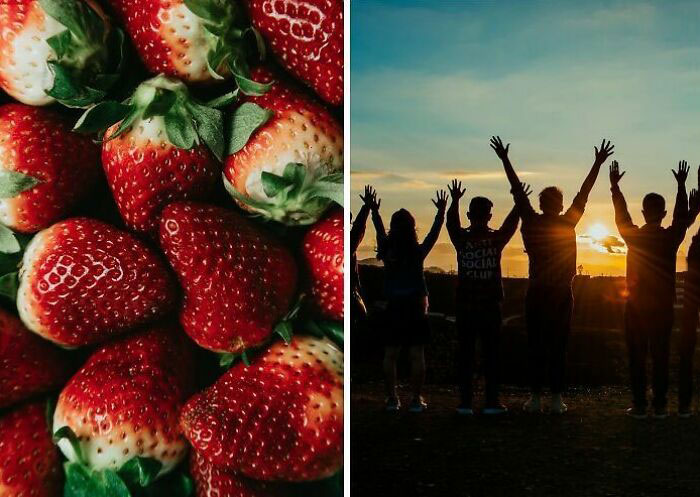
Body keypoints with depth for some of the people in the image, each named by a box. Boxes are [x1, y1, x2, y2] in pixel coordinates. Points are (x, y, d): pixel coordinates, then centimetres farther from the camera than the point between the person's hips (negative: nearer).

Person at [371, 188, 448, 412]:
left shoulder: (387, 251, -2)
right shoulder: (418, 252, -7)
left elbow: (380, 231, 15)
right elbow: (434, 232, 6)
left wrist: (374, 211, 30)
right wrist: (441, 211, 18)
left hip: (393, 308, 2)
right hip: (416, 307, -2)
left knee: (390, 355, 8)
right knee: (417, 355, 2)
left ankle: (392, 399, 9)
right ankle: (416, 400, 2)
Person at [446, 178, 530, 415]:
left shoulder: (462, 239, -4)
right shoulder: (496, 239, -3)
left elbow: (451, 223, 14)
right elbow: (510, 223, 14)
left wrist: (455, 200, 23)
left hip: (465, 305, 0)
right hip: (490, 305, 0)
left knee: (465, 352, 3)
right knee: (491, 352, 4)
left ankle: (465, 402, 3)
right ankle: (492, 402, 5)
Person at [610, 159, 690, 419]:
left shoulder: (633, 236, -7)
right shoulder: (671, 237, -5)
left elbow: (621, 215, 9)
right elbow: (682, 215, 12)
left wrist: (615, 186, 19)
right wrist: (681, 186, 21)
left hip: (636, 306, -1)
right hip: (663, 307, 1)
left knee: (637, 357, 3)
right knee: (660, 356, 6)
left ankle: (639, 405, 4)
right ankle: (660, 406, 8)